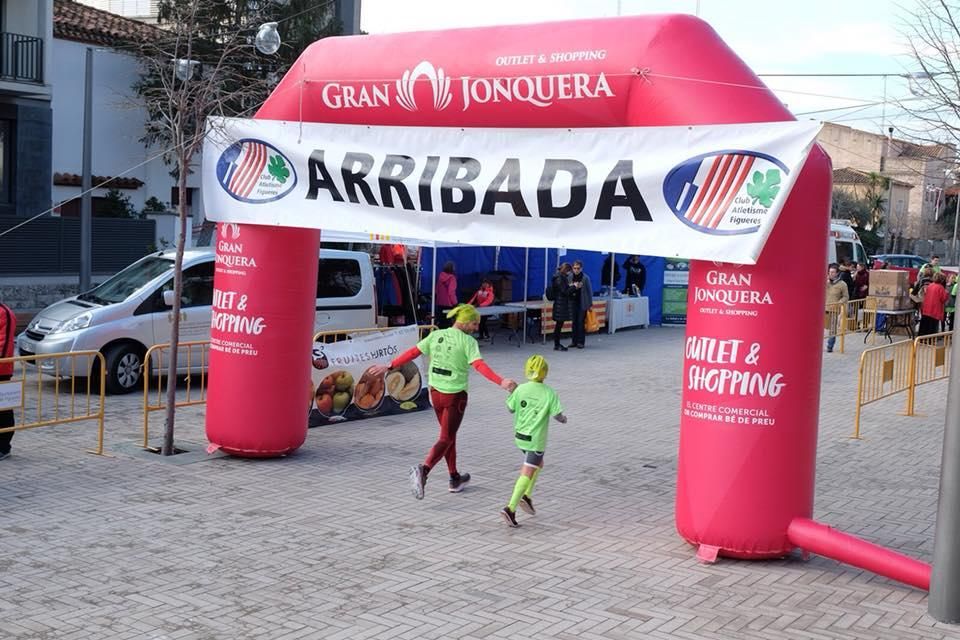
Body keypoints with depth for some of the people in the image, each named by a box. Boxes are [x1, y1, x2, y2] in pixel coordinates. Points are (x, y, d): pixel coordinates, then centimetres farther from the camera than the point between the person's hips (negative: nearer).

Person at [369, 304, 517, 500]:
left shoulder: (436, 335, 2)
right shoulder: (468, 342, -13)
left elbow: (412, 352, 1)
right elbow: (479, 365, -26)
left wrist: (389, 367, 8)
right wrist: (501, 382, -35)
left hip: (435, 392, 6)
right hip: (455, 396, -6)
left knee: (449, 435, 21)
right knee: (446, 439, -1)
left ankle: (455, 479, 30)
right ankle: (423, 470, -25)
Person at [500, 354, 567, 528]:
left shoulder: (520, 389, -4)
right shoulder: (549, 394, -13)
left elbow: (511, 409, 6)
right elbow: (558, 416, -11)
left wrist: (512, 392, 22)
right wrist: (564, 419, 12)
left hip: (519, 436, 5)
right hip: (536, 439, -5)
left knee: (538, 464, 27)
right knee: (527, 474, -4)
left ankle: (526, 496, 17)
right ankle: (510, 508, -14)